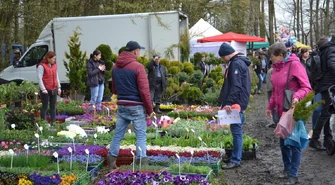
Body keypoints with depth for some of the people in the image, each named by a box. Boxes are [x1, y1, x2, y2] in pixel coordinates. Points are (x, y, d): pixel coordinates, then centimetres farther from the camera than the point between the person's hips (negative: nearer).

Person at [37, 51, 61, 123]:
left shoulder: (54, 65, 13)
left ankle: (53, 122, 16)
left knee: (53, 106, 10)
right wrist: (43, 89, -16)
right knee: (45, 106, -1)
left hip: (54, 90, 7)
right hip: (46, 90, -7)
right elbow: (39, 78, -12)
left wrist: (59, 87, 12)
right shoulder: (42, 66, -9)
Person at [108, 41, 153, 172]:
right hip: (136, 106, -6)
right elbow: (144, 90, -14)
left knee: (118, 134, 11)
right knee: (141, 136, 0)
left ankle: (111, 164, 14)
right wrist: (149, 109, -7)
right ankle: (142, 164, -1)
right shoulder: (137, 66, -12)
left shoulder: (115, 67, 9)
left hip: (121, 106, 6)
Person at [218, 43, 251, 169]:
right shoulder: (239, 62, 17)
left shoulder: (236, 64, -16)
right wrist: (227, 101, 21)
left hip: (236, 102, -11)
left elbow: (236, 86, -24)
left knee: (236, 130, -7)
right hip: (238, 102, 11)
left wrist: (229, 102, -27)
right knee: (236, 130, 14)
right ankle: (236, 157, 22)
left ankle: (235, 160, -4)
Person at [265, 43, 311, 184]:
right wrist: (270, 106, 15)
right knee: (283, 142, 16)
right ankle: (287, 168, 31)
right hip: (281, 111, 8)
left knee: (294, 143, 1)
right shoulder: (276, 67, 6)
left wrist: (297, 97, -35)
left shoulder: (295, 65, -16)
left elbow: (307, 88, -17)